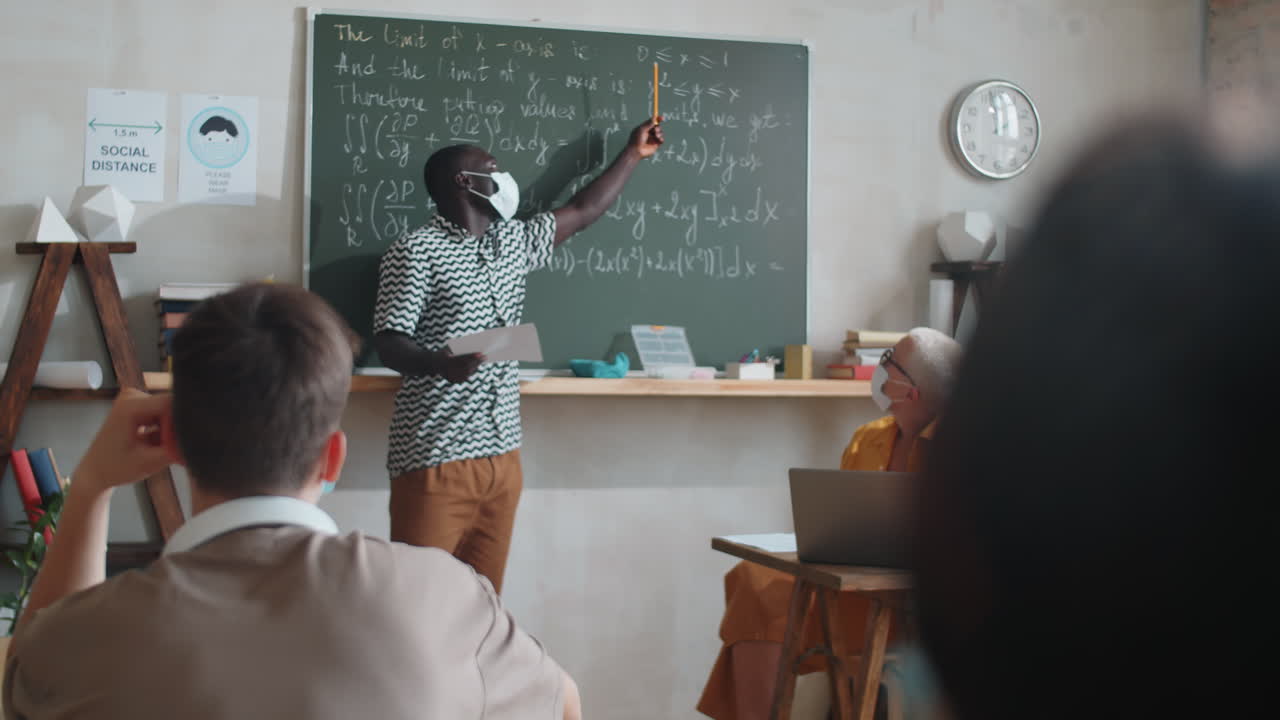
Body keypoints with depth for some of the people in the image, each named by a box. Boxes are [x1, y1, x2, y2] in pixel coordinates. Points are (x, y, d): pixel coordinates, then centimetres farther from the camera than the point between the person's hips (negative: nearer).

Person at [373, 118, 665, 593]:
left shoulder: (512, 243, 18)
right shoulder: (415, 252, -6)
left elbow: (583, 211, 28)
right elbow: (388, 343, -12)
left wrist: (634, 153, 34)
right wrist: (440, 364, -32)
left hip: (501, 458, 7)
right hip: (435, 460, -7)